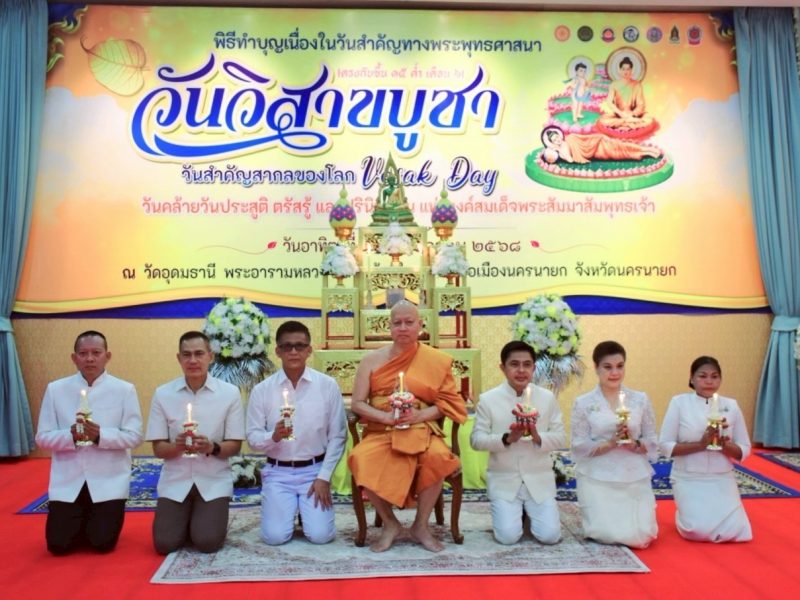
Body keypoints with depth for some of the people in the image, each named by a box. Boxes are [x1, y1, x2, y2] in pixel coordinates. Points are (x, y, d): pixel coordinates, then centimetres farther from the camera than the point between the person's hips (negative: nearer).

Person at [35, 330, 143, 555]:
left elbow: (134, 436, -7)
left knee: (103, 543, -2)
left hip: (109, 481, -2)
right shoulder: (55, 389, 1)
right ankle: (81, 523, 33)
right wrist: (71, 436, -20)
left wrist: (101, 435, -23)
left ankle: (99, 520, 33)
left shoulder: (124, 390, -5)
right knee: (58, 544, 0)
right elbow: (43, 437, 1)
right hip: (68, 481, 2)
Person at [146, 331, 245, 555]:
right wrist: (178, 446, -23)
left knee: (208, 543, -13)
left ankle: (209, 517, 22)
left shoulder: (230, 393, -7)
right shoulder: (162, 394, -3)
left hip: (214, 480, -1)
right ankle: (186, 518, 25)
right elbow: (158, 449, 0)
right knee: (165, 543, -8)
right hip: (175, 479, 2)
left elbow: (235, 446, -3)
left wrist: (211, 447, -24)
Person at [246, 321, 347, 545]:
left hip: (314, 470, 0)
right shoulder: (262, 390, -5)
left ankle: (307, 508, 22)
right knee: (275, 536, -12)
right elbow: (253, 438, -2)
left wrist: (324, 477, -8)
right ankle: (281, 507, 22)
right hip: (278, 472, 1)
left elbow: (337, 436, -3)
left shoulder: (328, 385, -6)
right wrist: (273, 436, -24)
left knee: (320, 535, -12)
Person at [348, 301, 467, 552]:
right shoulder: (372, 360, 5)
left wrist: (420, 415, -14)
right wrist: (386, 417, -14)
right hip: (380, 432, 1)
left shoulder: (436, 360, 3)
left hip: (422, 431, 0)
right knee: (361, 460, -30)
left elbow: (447, 402, 4)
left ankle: (421, 526, -6)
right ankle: (390, 524, -3)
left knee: (438, 457, -33)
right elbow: (356, 403, 3)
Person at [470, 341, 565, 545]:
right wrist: (507, 438, -22)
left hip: (539, 479, 1)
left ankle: (531, 511, 24)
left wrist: (538, 437, -21)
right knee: (508, 536, -13)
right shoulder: (488, 399, -6)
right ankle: (510, 511, 22)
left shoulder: (547, 397, -2)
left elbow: (561, 438, 0)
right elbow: (476, 440, -6)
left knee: (549, 535, -9)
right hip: (504, 480, -1)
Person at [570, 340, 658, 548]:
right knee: (609, 535, -11)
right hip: (598, 479, -2)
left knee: (641, 537, -6)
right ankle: (596, 516, 25)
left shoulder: (640, 399, 3)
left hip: (635, 478, 2)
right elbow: (580, 447, -7)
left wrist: (634, 443, -17)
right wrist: (609, 443, -21)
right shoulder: (583, 403, -3)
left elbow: (652, 442, 3)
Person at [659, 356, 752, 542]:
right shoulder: (679, 403, -7)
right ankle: (686, 513, 18)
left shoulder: (731, 405, 2)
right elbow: (666, 446, -10)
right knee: (700, 531, -18)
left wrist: (724, 445, -17)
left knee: (734, 532, -12)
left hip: (722, 479, 3)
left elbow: (744, 450, 4)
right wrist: (700, 444, -22)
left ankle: (714, 512, 22)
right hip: (689, 480, -3)